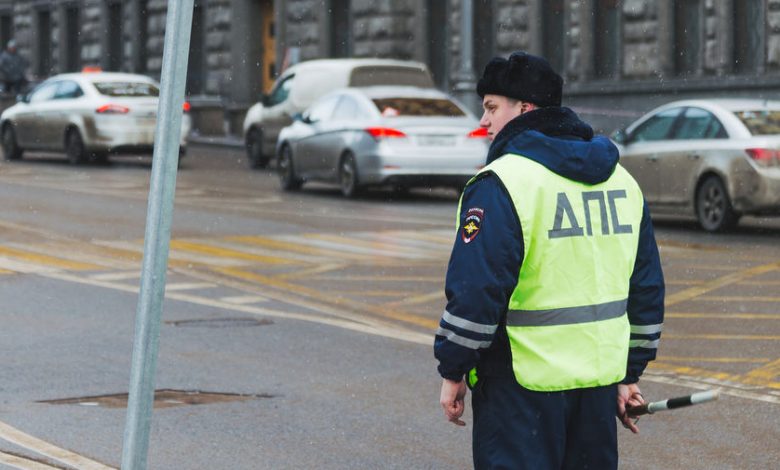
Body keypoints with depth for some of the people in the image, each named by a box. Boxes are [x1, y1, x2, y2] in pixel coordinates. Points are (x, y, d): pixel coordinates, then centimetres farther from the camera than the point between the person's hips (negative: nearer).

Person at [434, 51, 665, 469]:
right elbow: (647, 288, 14)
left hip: (523, 386, -7)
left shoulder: (500, 183, -13)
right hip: (600, 383, 7)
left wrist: (452, 371, -8)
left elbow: (475, 290, -18)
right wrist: (628, 375, 18)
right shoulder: (621, 182, 11)